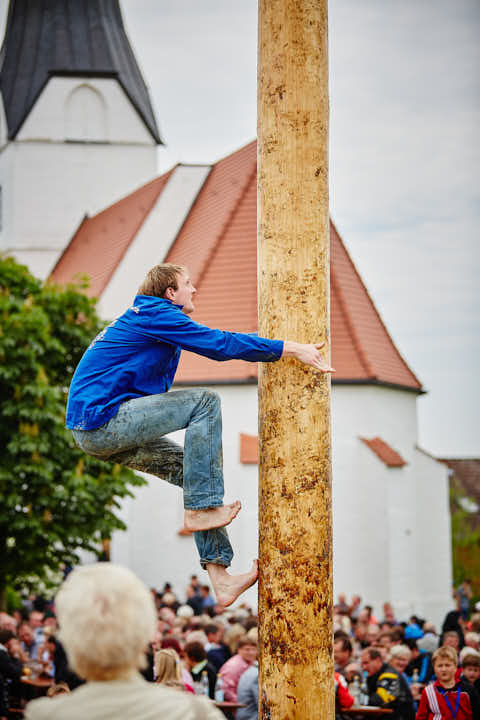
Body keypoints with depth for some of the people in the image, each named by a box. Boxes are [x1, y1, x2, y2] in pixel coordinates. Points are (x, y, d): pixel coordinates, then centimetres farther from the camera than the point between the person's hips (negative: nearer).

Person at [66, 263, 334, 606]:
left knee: (193, 470, 9)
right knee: (205, 401, -16)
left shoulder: (143, 317, 22)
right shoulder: (154, 315, -9)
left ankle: (221, 577, 6)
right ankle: (201, 508, -12)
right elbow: (219, 343, -16)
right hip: (101, 418, -10)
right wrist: (291, 349, -14)